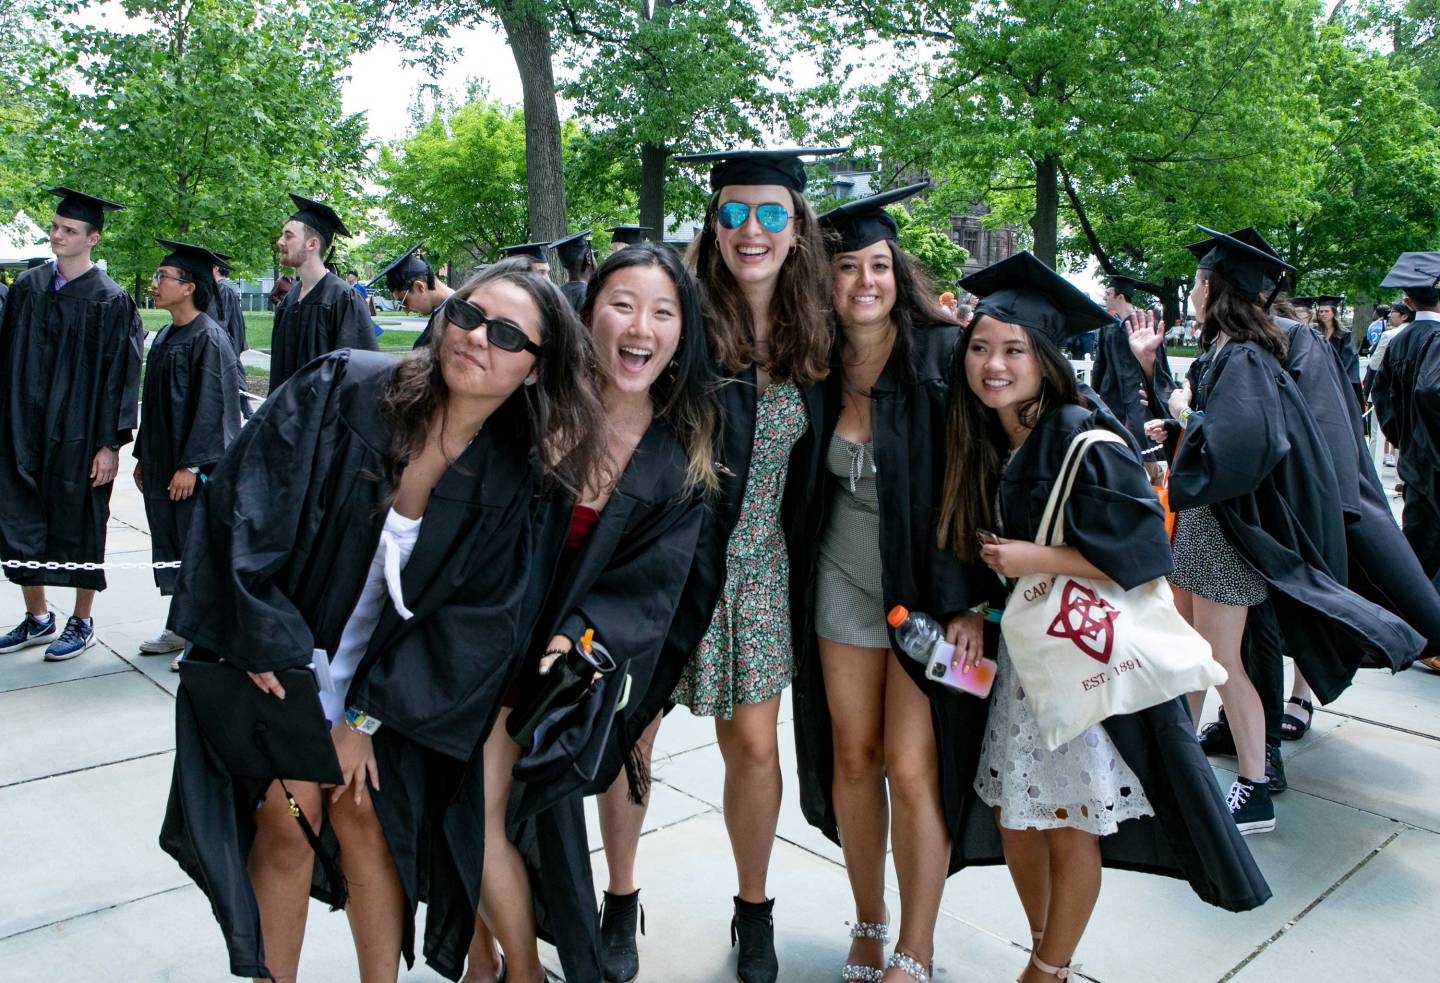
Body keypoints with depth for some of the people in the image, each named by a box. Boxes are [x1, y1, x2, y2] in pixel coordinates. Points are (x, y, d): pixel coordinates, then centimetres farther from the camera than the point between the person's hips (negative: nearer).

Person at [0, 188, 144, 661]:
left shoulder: (110, 301, -9)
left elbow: (121, 377, -9)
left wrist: (110, 445, -13)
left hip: (78, 436, -5)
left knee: (78, 527, 6)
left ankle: (82, 623, 21)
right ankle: (38, 618, 27)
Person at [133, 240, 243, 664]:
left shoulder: (208, 338, -15)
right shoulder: (165, 337, 12)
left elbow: (211, 406, -19)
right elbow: (154, 403, 18)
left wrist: (190, 465, -20)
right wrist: (143, 457, 17)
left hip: (194, 468, -9)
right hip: (163, 463, 9)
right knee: (171, 545, 14)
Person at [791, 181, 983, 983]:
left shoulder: (943, 354, -10)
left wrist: (975, 601, -13)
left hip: (929, 587, -4)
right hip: (844, 583, 4)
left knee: (911, 768, -3)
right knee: (851, 757, 9)